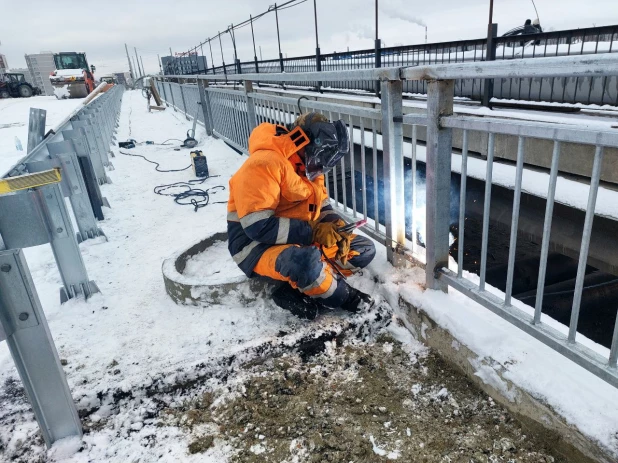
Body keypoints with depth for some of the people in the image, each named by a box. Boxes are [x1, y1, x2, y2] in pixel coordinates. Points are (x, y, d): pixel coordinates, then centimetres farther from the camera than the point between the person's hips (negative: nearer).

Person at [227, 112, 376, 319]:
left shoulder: (309, 165, 6)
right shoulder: (265, 163, -22)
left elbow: (321, 205, 14)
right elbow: (258, 227, -28)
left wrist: (334, 224, -10)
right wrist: (313, 232, -26)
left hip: (302, 239, 9)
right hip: (257, 245, -9)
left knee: (364, 249, 2)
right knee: (306, 262, -42)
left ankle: (298, 293, -12)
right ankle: (343, 297, -7)